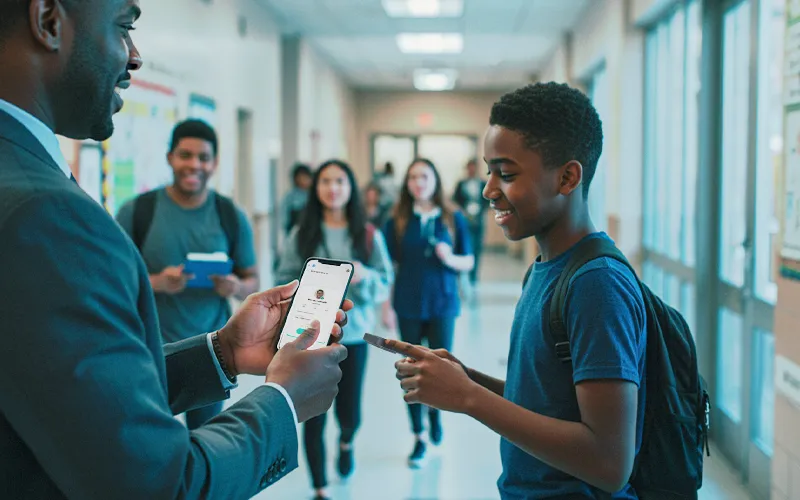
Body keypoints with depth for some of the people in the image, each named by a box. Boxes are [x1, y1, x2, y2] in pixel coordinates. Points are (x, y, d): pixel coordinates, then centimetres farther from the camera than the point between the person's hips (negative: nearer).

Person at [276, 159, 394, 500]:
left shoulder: (369, 235, 0)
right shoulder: (301, 234, -1)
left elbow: (385, 283, 1)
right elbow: (284, 280, 2)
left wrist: (363, 276, -19)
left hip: (353, 334, 1)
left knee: (349, 411, 6)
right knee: (314, 415, 1)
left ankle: (346, 443, 45)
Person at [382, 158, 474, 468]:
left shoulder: (452, 219, 1)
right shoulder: (397, 222, 1)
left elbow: (469, 262, 6)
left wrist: (450, 259, -16)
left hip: (442, 304, 0)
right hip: (408, 306, 0)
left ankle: (435, 412, 31)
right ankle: (419, 438, 17)